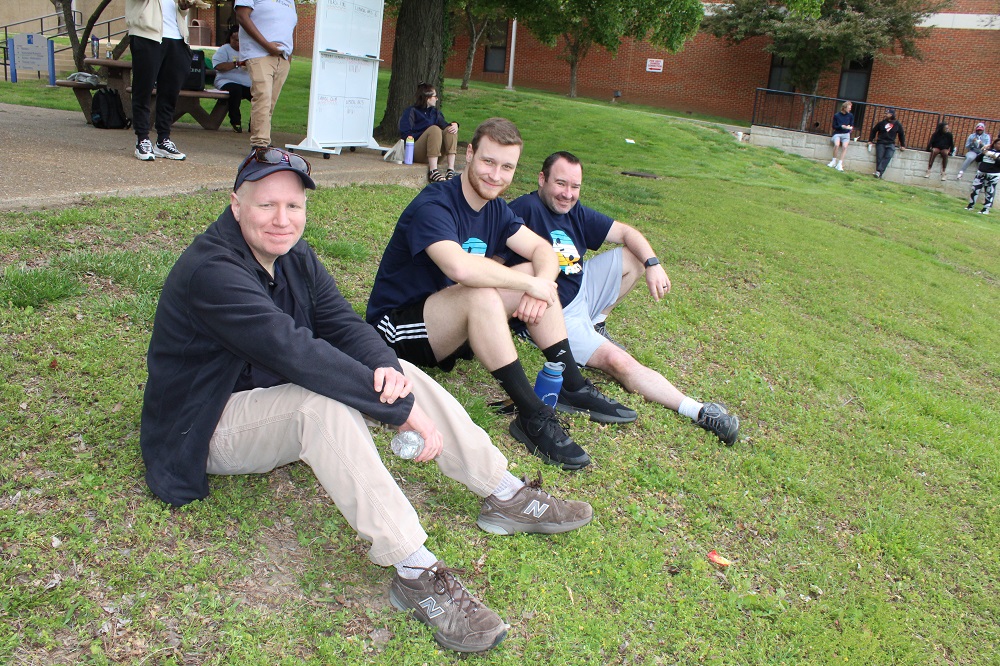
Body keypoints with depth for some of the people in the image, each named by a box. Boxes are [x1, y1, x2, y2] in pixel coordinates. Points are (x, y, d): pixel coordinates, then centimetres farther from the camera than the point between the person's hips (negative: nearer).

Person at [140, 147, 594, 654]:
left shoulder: (292, 255, 1)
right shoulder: (211, 271, -27)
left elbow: (342, 323, -6)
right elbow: (295, 352, -36)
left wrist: (386, 367, -29)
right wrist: (400, 408, -37)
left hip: (274, 395, 8)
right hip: (208, 428, -8)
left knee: (394, 370, -8)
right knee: (325, 404, -36)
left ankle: (506, 495, -5)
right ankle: (415, 573, -38)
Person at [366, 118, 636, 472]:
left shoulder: (495, 209, 4)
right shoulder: (433, 206, -23)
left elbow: (543, 250, 2)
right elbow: (461, 268, -41)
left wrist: (541, 284, -21)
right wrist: (530, 284, -30)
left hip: (454, 325, 8)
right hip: (396, 326, -8)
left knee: (539, 276, -4)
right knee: (481, 294, -36)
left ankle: (571, 385, -3)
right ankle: (532, 416, -31)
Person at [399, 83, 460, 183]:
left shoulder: (435, 112, 22)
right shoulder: (411, 111, 4)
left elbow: (444, 124, 6)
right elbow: (405, 134, -8)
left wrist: (454, 125, -15)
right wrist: (425, 136, -15)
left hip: (435, 154, 5)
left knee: (450, 129, -14)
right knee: (434, 129, -28)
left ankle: (451, 170, -30)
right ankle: (433, 172, -41)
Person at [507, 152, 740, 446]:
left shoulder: (576, 213, 7)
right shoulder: (526, 209, -19)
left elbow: (625, 233, 11)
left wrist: (653, 264, -7)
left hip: (583, 288, 9)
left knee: (637, 256, 11)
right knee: (617, 361, -25)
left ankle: (595, 325, 7)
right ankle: (697, 411, -23)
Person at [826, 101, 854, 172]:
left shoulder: (850, 115, 9)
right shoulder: (836, 115, 3)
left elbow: (852, 125, 14)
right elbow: (834, 126, 3)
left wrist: (849, 127, -10)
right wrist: (842, 126, -14)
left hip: (846, 134, 1)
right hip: (837, 133, -1)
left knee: (844, 146, -28)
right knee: (836, 144, -32)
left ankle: (839, 164, -27)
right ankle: (834, 161, -15)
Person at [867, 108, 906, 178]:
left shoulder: (897, 124, 6)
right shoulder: (881, 122, 4)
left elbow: (901, 135, 17)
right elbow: (874, 131, 14)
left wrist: (902, 145, 17)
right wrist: (870, 140, 13)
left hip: (891, 144, 0)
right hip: (881, 143, 0)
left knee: (887, 157, -19)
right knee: (879, 158, -9)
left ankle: (878, 171, -30)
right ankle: (878, 173, -11)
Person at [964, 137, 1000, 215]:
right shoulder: (987, 150, 10)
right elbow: (977, 159, 11)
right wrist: (982, 153, -5)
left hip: (993, 175, -3)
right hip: (981, 173, 3)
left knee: (989, 192, 0)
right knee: (975, 189, 4)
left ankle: (986, 209, 4)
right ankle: (971, 205, 16)